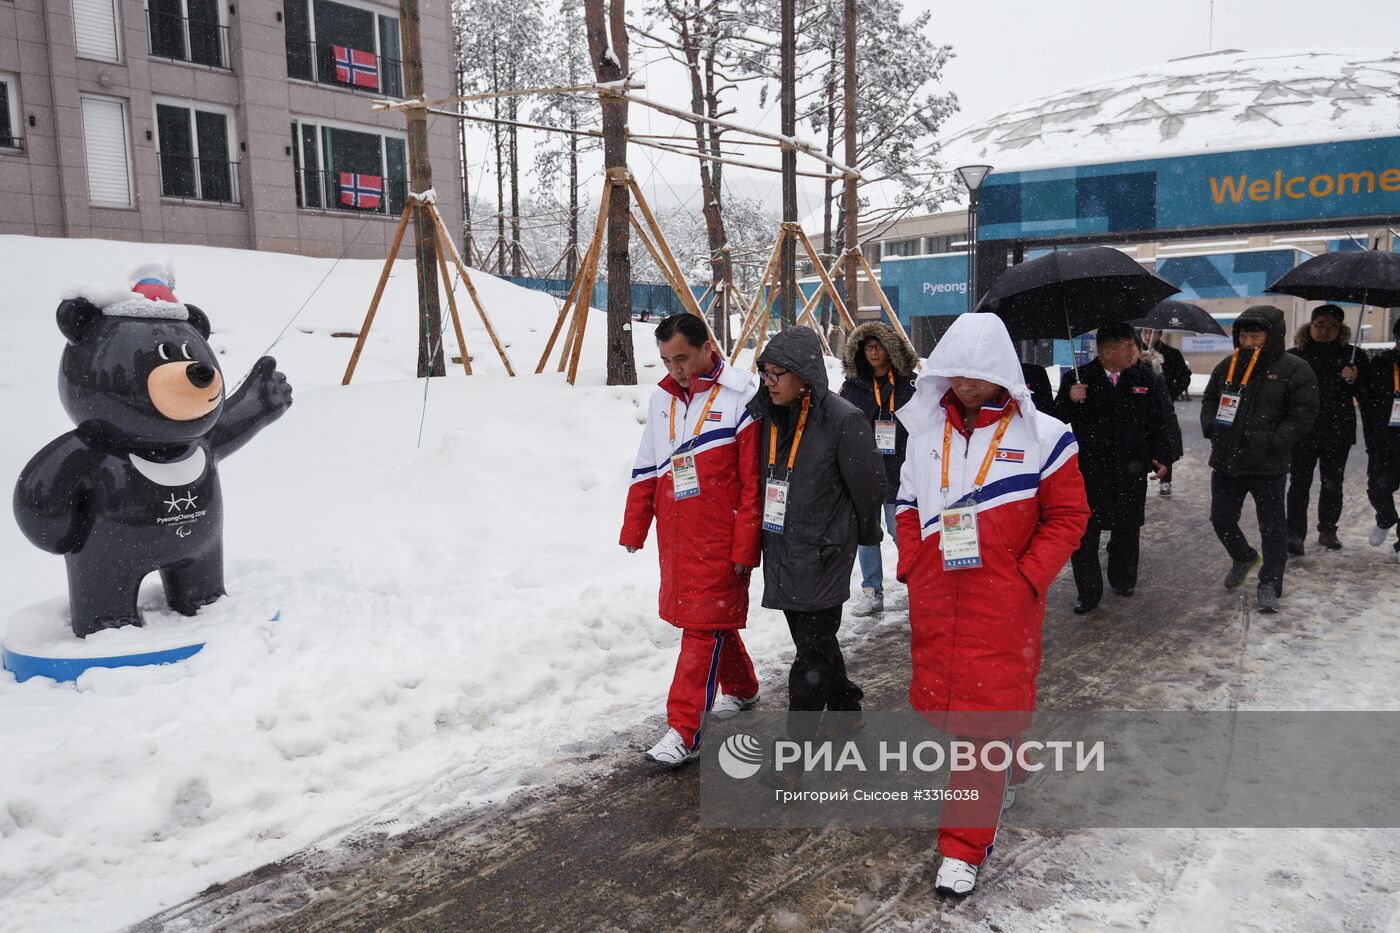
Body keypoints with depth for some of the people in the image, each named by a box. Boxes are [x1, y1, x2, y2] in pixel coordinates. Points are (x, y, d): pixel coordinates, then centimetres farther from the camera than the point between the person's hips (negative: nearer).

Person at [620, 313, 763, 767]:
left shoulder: (739, 396, -12)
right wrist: (634, 529, 15)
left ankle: (684, 729, 1)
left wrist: (745, 548, -13)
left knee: (705, 627, -4)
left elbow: (754, 480, -13)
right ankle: (741, 688, 39)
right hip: (675, 537, 7)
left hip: (720, 539, -7)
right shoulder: (662, 399, 9)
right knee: (713, 619, 18)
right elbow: (647, 471, 16)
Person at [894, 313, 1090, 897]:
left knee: (984, 717, -3)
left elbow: (1069, 516, -4)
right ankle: (999, 772, 43)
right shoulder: (926, 429, 6)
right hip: (934, 601, 5)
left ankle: (965, 846, 8)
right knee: (940, 701, 15)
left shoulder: (1041, 436, -7)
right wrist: (911, 565, 4)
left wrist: (1027, 577, -12)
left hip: (1002, 606, -4)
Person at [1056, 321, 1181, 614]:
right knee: (1084, 534, 0)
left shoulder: (1148, 380, 1)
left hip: (1131, 473, 2)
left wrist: (1165, 456, -5)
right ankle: (1088, 593, 13)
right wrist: (1070, 400, -20)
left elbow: (1165, 421, 4)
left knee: (1127, 530, 16)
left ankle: (1122, 580, 39)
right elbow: (1057, 419, -1)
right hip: (1088, 471, -1)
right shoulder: (1077, 379, -2)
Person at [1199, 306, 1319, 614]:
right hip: (1225, 461, 5)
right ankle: (1243, 558, 42)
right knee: (1221, 519, 15)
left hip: (1268, 466, -5)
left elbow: (1304, 413, -10)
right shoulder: (1227, 366, 7)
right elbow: (1209, 399, 18)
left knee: (1272, 528, 3)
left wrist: (1274, 442, -18)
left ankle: (1269, 586, 15)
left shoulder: (1294, 369, -8)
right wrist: (1210, 426, 1)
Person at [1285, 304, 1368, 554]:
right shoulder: (1295, 356, 3)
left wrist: (1353, 380, -14)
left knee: (1333, 484, 12)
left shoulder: (1352, 356, 4)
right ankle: (1295, 534, -3)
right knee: (1299, 484, -4)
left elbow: (1367, 395, 5)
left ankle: (1328, 531, 25)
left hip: (1338, 433, 1)